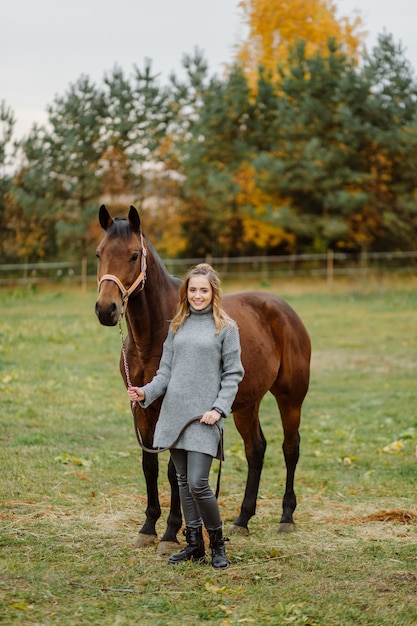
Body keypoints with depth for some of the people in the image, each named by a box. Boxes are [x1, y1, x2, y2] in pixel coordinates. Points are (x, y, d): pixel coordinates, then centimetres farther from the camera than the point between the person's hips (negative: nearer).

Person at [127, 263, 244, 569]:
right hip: (174, 414, 5)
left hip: (204, 418, -5)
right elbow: (166, 371, 13)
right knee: (184, 482, 10)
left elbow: (233, 374, -3)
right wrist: (146, 393, -4)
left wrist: (219, 409, -14)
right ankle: (194, 544, 21)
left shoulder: (226, 327, -1)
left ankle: (218, 544, 8)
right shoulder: (178, 326, 13)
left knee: (197, 484, -11)